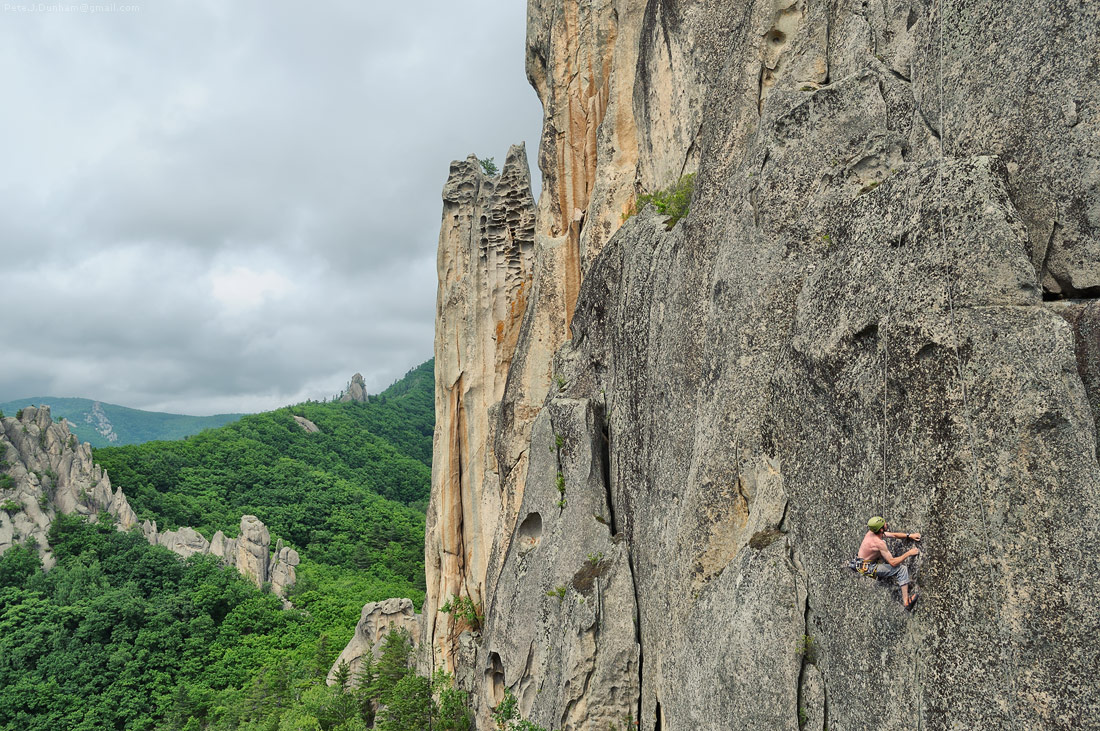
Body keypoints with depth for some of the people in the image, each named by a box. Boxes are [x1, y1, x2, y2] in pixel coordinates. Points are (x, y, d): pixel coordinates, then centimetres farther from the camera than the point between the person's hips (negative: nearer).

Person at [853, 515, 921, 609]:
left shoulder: (872, 532, -4)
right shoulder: (879, 543, -29)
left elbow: (894, 535, 13)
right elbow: (893, 563, -24)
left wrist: (909, 536, 5)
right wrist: (909, 553, -17)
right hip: (868, 568, -9)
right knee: (902, 569, -14)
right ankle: (906, 602, -13)